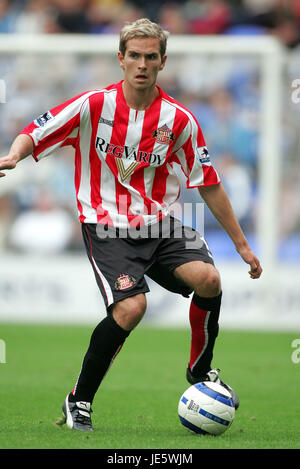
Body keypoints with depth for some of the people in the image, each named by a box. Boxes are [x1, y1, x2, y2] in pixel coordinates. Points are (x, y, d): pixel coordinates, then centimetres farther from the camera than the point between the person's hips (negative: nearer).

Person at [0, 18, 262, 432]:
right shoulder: (94, 105, -6)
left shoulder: (179, 120, 1)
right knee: (130, 307, -26)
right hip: (106, 226, -3)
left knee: (207, 278, -24)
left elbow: (208, 184, 8)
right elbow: (34, 135, -2)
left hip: (158, 223, 3)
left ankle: (201, 370, 4)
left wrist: (241, 243, 10)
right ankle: (79, 402, -6)